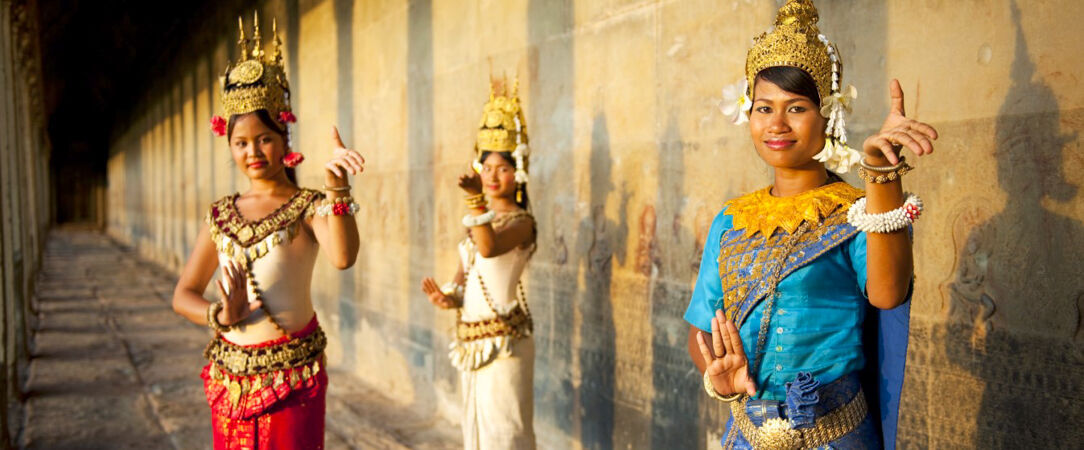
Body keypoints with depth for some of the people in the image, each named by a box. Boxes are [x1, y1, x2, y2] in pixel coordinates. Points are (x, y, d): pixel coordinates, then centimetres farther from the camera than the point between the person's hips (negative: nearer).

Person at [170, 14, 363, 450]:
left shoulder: (308, 205, -5)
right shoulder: (221, 214, 8)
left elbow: (342, 257, -26)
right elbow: (183, 294, 9)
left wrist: (337, 189, -39)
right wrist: (220, 315, -11)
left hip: (292, 377, -4)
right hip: (230, 376, 4)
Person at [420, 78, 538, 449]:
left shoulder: (520, 221, -9)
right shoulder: (481, 218, 13)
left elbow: (489, 248, -30)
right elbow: (463, 276, 14)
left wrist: (476, 199, -40)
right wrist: (448, 297, -7)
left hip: (503, 340, -8)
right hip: (470, 340, 8)